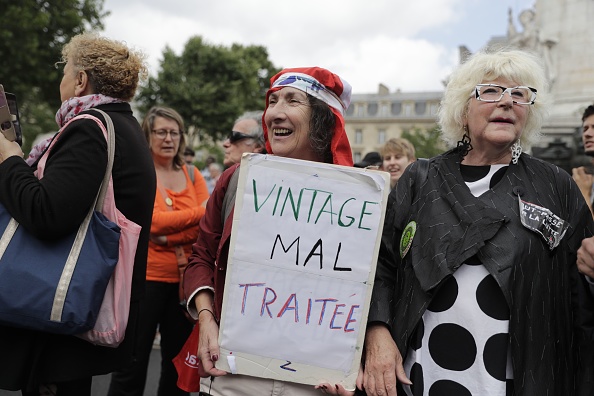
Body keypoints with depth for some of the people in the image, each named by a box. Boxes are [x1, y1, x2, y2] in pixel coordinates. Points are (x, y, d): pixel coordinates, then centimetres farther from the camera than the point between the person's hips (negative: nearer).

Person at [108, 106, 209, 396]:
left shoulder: (192, 174, 8)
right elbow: (154, 221, -15)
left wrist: (170, 237, -18)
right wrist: (200, 211, -12)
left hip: (185, 277, 4)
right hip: (147, 275, -4)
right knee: (132, 364, 6)